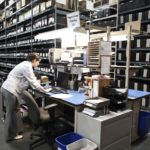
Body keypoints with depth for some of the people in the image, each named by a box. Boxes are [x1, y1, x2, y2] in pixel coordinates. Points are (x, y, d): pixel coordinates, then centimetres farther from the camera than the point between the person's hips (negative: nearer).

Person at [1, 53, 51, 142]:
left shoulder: (26, 65, 15)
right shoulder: (27, 67, -16)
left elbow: (31, 80, 21)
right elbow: (33, 82, -17)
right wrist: (45, 90, -7)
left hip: (8, 89, 10)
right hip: (10, 90, -10)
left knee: (15, 111, 19)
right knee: (11, 113, 4)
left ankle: (17, 130, 34)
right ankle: (11, 136, 21)